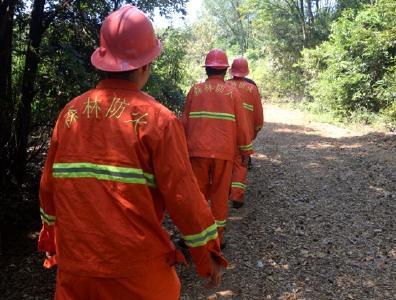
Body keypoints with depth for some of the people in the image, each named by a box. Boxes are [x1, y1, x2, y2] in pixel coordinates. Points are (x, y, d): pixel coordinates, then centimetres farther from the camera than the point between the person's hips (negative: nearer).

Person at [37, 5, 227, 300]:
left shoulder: (71, 112, -1)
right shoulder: (157, 118, -13)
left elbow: (49, 185, 6)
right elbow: (183, 195, -14)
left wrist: (53, 240, 21)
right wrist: (209, 253, -1)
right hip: (138, 266, -3)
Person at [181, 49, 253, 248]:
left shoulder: (195, 90, 4)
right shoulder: (232, 93, 1)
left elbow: (185, 122, 6)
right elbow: (241, 125, 2)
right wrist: (245, 150, 11)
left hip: (197, 150, 1)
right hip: (224, 151, -1)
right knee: (220, 193, 9)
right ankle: (218, 235, 17)